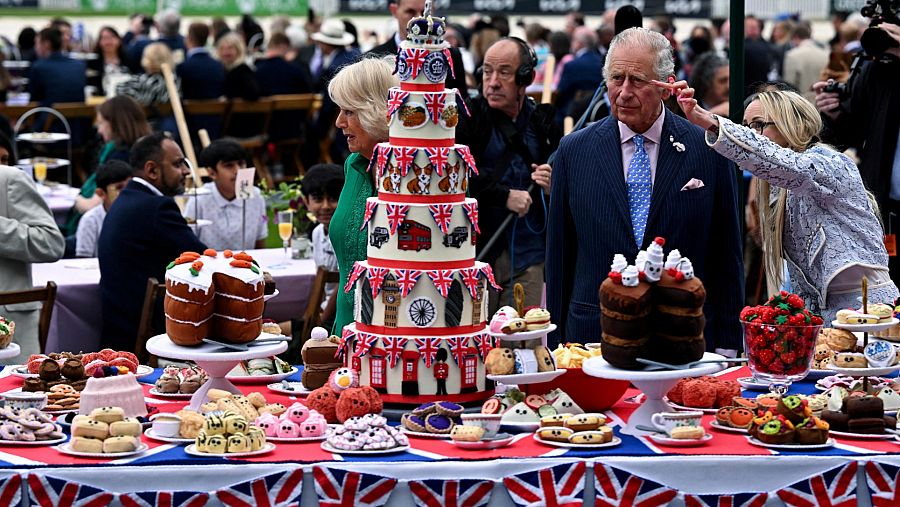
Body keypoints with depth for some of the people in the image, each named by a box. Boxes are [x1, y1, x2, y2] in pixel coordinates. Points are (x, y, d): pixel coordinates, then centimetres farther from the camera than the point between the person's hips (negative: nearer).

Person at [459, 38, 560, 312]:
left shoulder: (544, 124, 10)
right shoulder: (468, 119, 1)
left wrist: (554, 187, -2)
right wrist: (505, 196, -15)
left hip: (529, 256, 2)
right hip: (477, 254, -2)